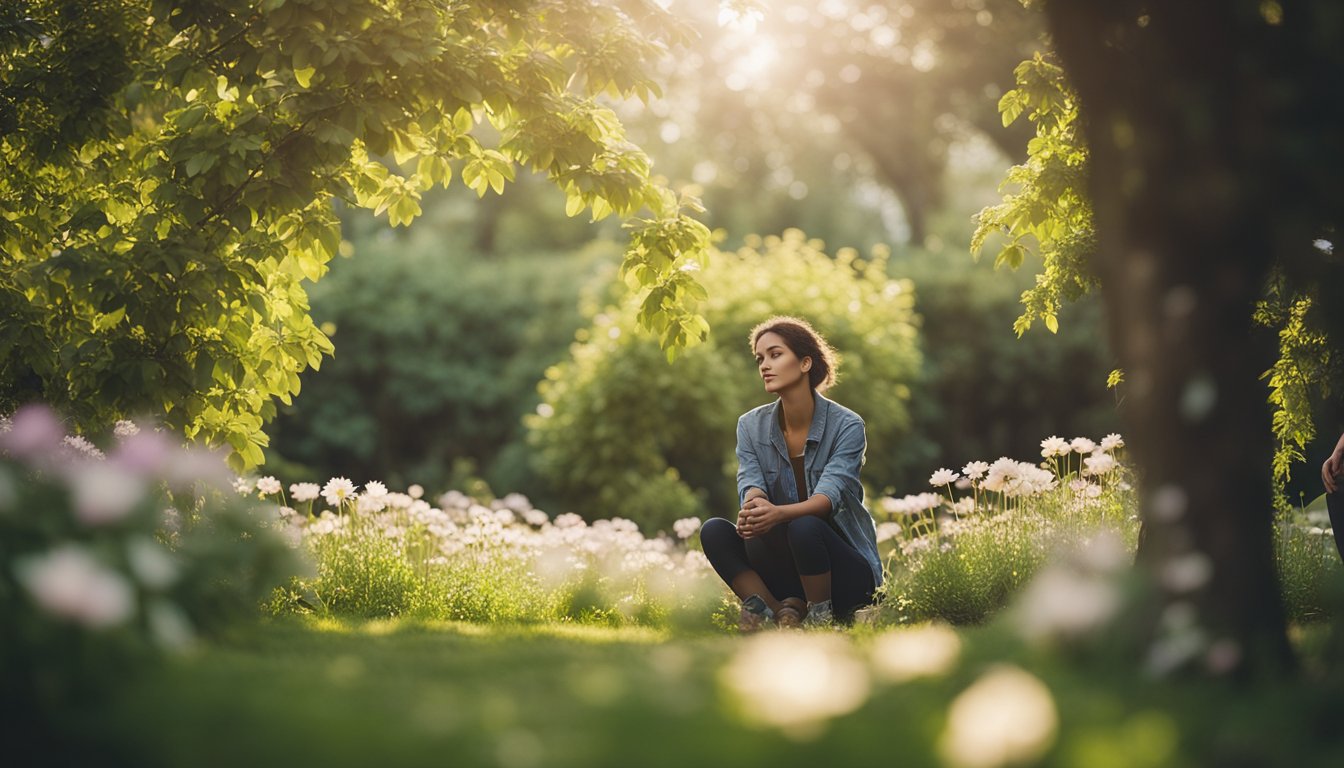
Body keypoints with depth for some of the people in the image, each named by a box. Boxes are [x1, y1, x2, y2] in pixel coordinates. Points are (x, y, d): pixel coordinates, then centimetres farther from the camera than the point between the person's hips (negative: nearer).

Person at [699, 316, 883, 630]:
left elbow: (830, 495, -26)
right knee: (714, 531, -19)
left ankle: (821, 617, -15)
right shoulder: (751, 425, 1)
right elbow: (750, 484, -15)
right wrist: (754, 506, -42)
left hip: (847, 571, -4)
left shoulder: (847, 426, -12)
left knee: (805, 528, -35)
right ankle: (778, 613, -20)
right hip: (788, 577, 4)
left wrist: (778, 513, -49)